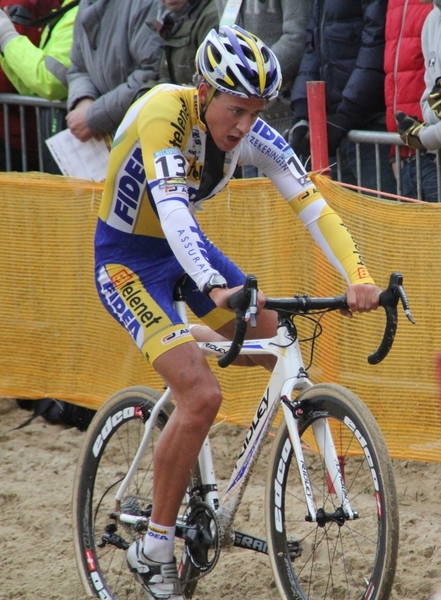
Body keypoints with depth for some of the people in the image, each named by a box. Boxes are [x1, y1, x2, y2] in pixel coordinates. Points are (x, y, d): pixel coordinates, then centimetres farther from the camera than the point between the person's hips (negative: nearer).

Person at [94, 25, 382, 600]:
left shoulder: (255, 135, -13)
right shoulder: (165, 113, -30)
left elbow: (313, 206, -19)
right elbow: (170, 207, -43)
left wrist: (359, 277, -35)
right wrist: (216, 288, -57)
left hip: (185, 247, 7)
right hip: (127, 260, -7)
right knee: (202, 395, -21)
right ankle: (153, 551, -10)